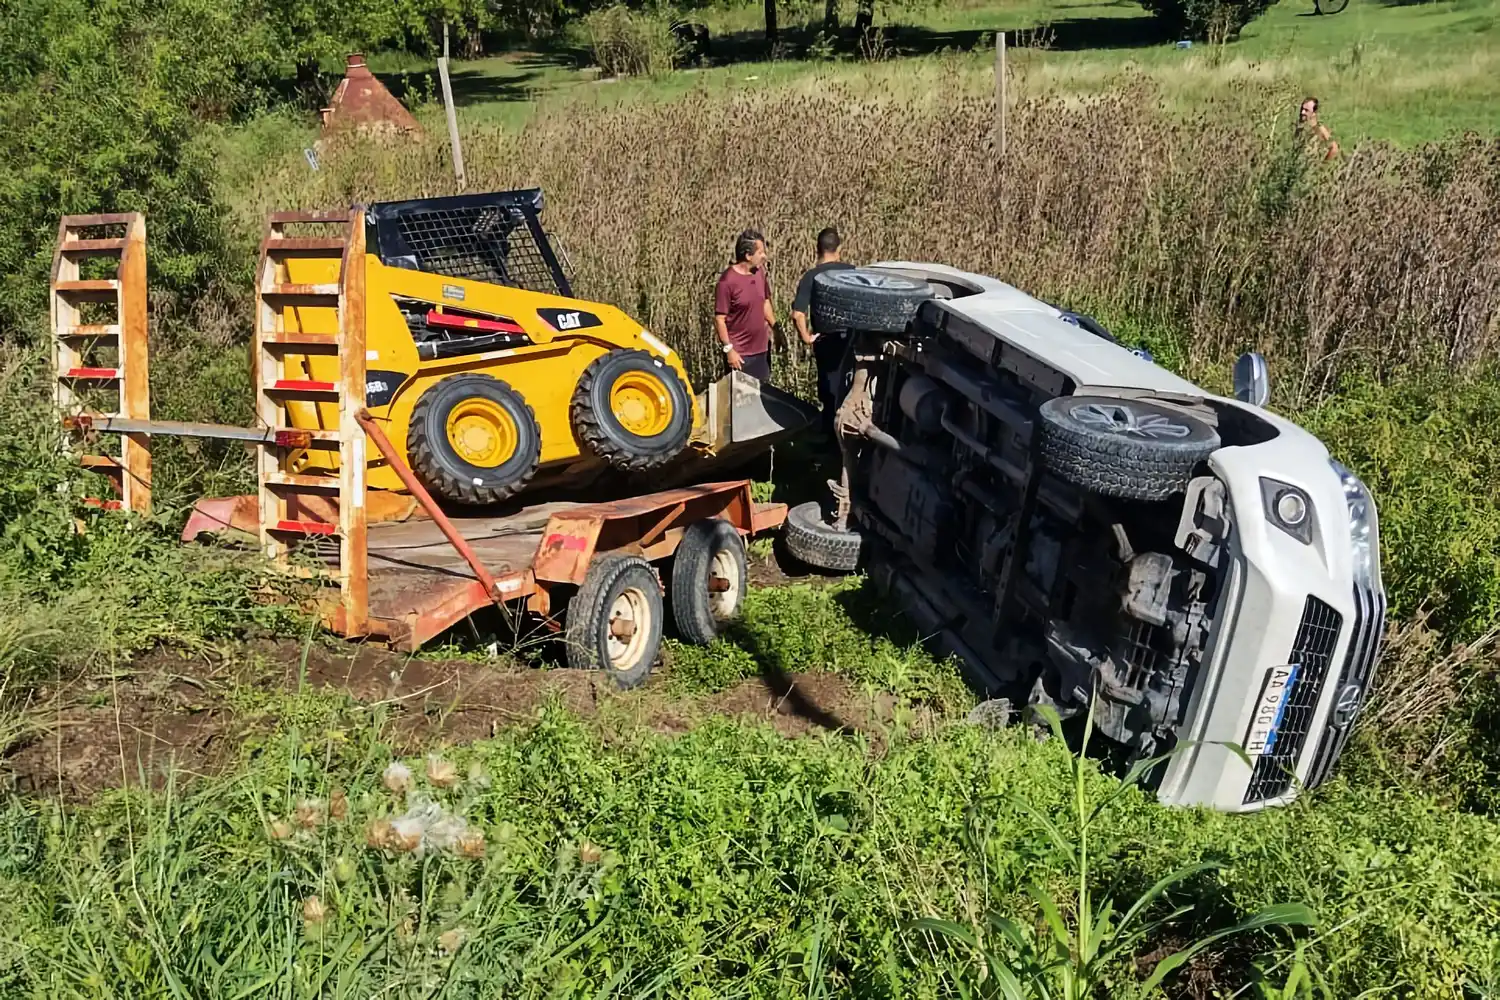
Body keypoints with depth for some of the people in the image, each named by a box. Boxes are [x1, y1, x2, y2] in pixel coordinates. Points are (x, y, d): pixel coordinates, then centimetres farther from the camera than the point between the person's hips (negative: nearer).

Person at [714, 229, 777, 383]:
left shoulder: (760, 272, 1)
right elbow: (719, 319, -17)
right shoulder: (728, 281, -20)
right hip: (739, 352, -7)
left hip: (762, 348, 7)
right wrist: (728, 349, -18)